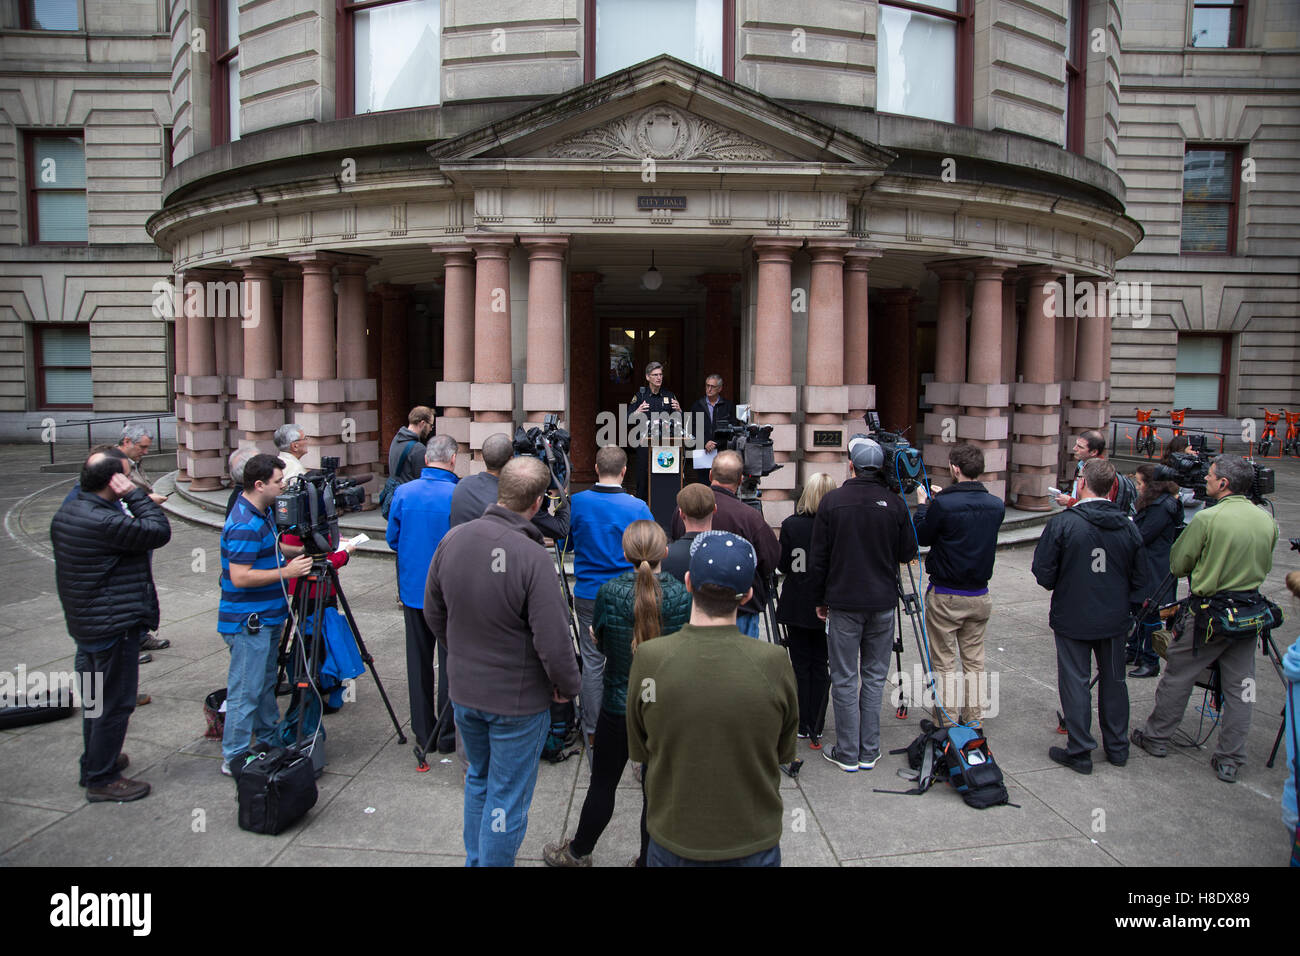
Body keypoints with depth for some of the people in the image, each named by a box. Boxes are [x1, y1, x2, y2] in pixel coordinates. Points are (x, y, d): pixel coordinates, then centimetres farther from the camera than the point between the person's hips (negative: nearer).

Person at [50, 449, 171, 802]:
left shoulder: (65, 513, 5)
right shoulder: (105, 523, -26)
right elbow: (160, 531, -22)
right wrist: (135, 494, -20)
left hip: (83, 623, 10)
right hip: (115, 626, -10)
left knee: (94, 698, 23)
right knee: (114, 704, 3)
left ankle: (94, 763, 38)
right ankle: (101, 780, 13)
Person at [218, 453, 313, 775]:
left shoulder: (262, 513, 9)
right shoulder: (244, 525, -23)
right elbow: (240, 577, -27)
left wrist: (300, 552, 10)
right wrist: (285, 572, -24)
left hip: (266, 616, 10)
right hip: (248, 622, -10)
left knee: (266, 683, 21)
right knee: (245, 691, -1)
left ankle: (269, 739, 35)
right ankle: (234, 758, 9)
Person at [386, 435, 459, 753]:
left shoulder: (403, 492, -4)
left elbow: (392, 539, 4)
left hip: (413, 588, 4)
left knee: (418, 660, 13)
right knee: (450, 660, 6)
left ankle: (422, 731, 23)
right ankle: (448, 733, 14)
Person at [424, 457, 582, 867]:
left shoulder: (453, 538, -9)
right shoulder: (533, 558, -27)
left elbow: (434, 612, 5)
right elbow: (553, 641, -24)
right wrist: (568, 686, -6)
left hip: (463, 690, 6)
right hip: (518, 699, -6)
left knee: (478, 779, 27)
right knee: (507, 798, 11)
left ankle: (475, 860, 43)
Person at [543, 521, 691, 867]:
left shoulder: (609, 592, -16)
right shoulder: (682, 594, -14)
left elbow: (601, 642, -1)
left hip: (618, 707, 0)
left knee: (602, 783, 16)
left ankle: (578, 852, 36)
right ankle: (648, 858, 30)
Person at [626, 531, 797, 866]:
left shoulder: (648, 659, -19)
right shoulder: (774, 662, -20)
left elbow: (638, 751, -4)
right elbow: (785, 753, -4)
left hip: (672, 843, 0)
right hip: (755, 844, 0)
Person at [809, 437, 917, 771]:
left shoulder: (832, 501, -7)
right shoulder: (894, 503, -4)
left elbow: (818, 558, -4)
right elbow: (907, 553, 3)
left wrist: (819, 600, 6)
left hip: (843, 602, -2)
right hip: (883, 602, 2)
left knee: (845, 679, 5)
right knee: (874, 676, 12)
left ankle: (847, 754, 12)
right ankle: (869, 752, 17)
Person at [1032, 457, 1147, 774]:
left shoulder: (1062, 523, -17)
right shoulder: (1128, 526, -4)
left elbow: (1043, 573, -13)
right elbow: (1140, 580, 4)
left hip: (1072, 618, -4)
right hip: (1114, 619, 4)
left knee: (1075, 681, 5)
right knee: (1114, 680, 17)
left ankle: (1080, 751, 12)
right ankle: (1117, 747, 30)